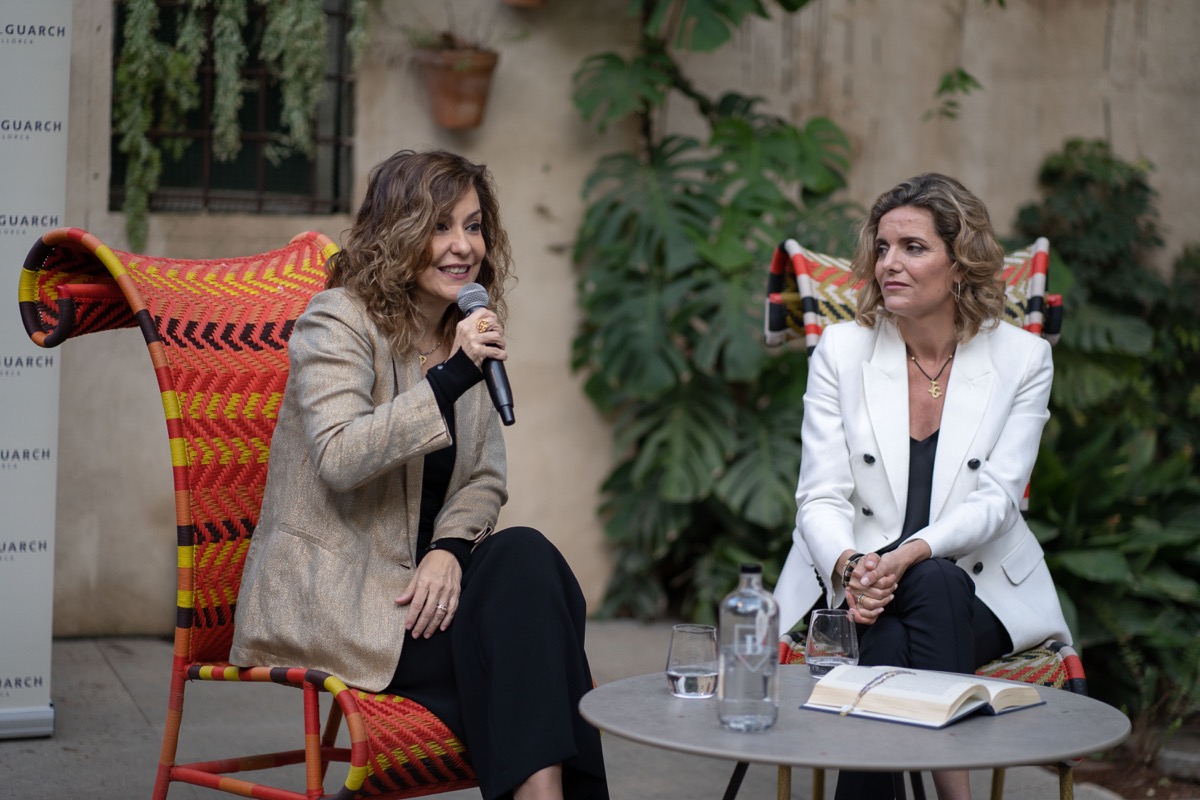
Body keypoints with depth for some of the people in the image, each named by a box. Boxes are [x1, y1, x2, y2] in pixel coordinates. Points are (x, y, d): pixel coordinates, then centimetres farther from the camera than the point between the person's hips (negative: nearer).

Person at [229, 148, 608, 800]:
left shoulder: (467, 334, 12)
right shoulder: (337, 321, -8)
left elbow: (486, 479, 9)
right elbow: (339, 458, -24)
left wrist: (449, 549, -12)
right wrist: (451, 378, -30)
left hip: (416, 579, 6)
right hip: (327, 597, -6)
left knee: (528, 557, -24)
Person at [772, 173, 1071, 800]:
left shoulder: (1022, 358, -1)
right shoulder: (841, 350, 1)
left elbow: (996, 500, -8)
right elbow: (821, 496, -3)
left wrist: (913, 553, -26)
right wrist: (850, 566, -25)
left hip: (976, 593, 0)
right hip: (858, 585, 0)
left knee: (931, 583, -34)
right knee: (886, 648, -33)